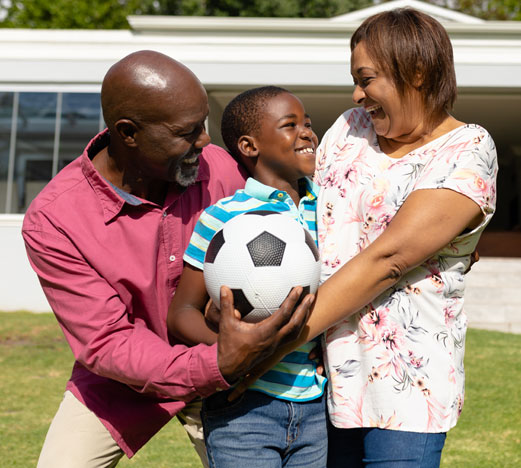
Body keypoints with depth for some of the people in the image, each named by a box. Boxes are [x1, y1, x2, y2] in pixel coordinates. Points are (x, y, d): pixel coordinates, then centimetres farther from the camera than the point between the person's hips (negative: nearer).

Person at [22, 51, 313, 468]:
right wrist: (219, 367, -40)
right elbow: (107, 344, -25)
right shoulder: (52, 221, -23)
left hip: (218, 378, 2)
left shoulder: (218, 168, -17)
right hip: (116, 383, -1)